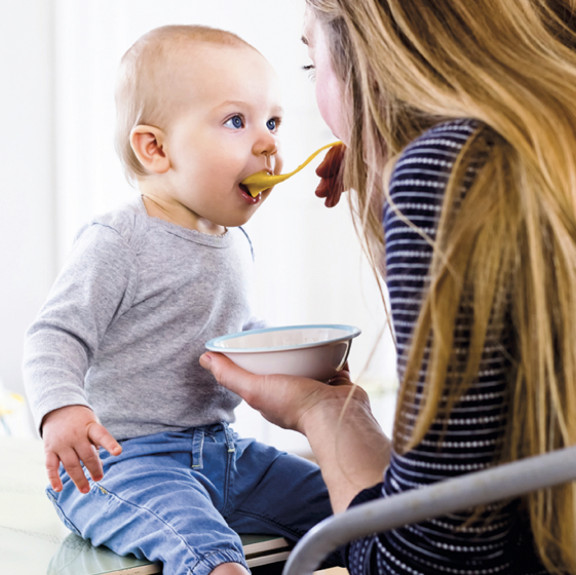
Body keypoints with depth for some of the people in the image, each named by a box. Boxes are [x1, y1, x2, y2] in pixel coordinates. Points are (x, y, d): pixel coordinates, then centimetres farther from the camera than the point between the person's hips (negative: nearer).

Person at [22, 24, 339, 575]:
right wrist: (61, 409, -36)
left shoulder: (234, 242, 11)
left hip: (222, 452, 8)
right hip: (118, 461, -8)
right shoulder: (117, 244, -15)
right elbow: (56, 337, -18)